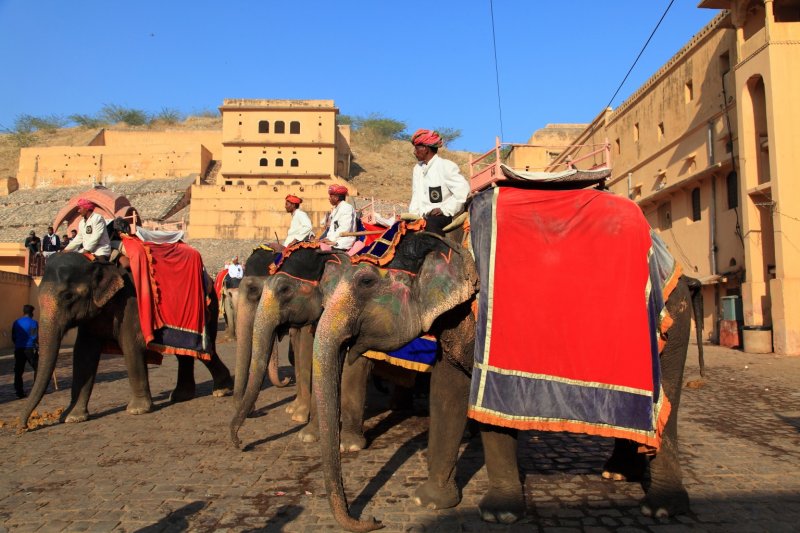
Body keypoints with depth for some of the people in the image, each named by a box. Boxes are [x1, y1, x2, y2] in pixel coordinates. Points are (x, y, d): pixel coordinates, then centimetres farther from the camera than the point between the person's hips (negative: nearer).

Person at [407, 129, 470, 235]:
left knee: (429, 223, -37)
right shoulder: (417, 168, 19)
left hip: (445, 216, -7)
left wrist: (445, 209, -16)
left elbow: (463, 190, -13)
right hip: (424, 216, 7)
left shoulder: (446, 166, -4)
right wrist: (413, 214, 3)